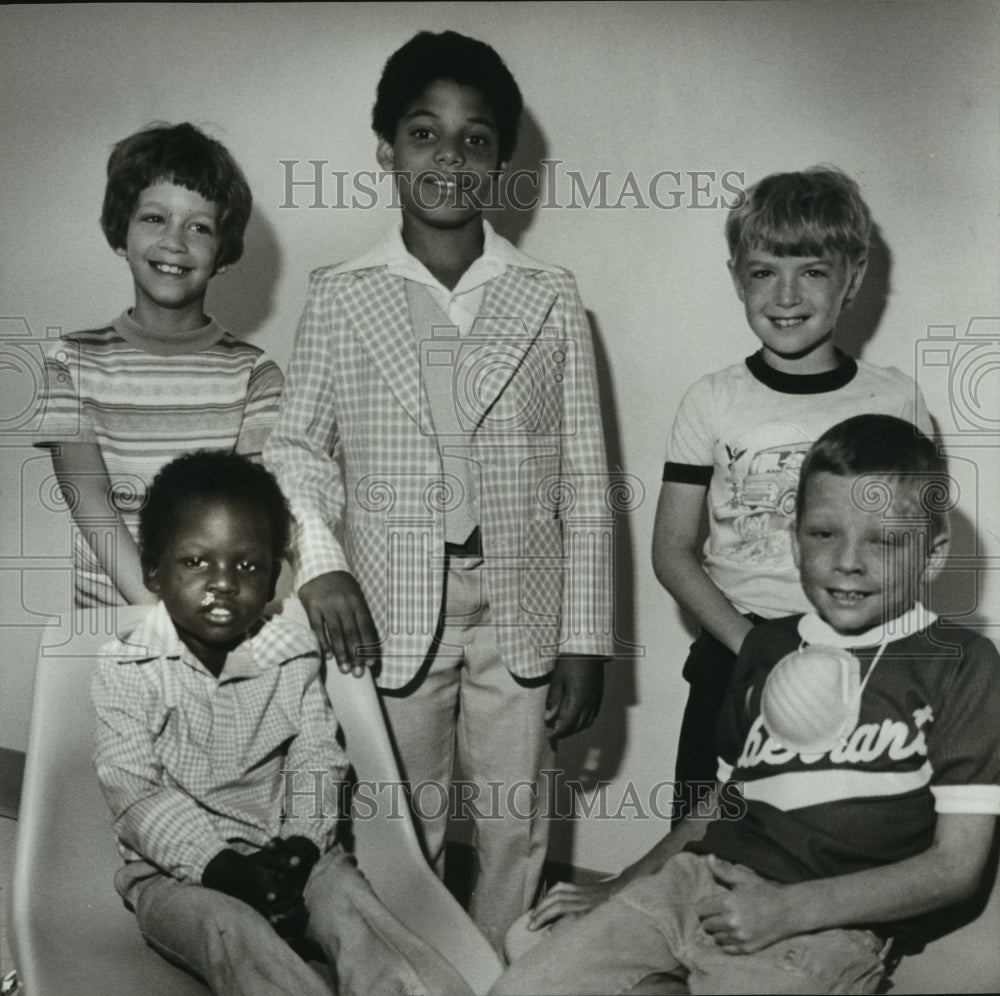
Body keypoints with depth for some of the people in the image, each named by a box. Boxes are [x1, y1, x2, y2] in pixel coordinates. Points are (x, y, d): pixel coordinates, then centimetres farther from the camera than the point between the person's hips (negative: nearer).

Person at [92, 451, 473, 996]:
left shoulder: (292, 655, 6)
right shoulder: (127, 670, -4)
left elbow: (317, 762, 3)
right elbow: (137, 798, -10)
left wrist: (302, 843, -18)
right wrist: (221, 867, -22)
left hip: (285, 855, 3)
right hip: (175, 869, -2)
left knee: (351, 904, -27)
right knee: (230, 931, -34)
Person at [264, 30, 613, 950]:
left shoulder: (551, 300, 2)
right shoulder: (339, 296, 2)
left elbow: (583, 482, 2)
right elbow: (298, 447, 5)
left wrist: (585, 639, -1)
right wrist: (317, 561, -13)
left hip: (520, 615, 1)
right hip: (389, 615, 0)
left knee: (513, 836, 12)